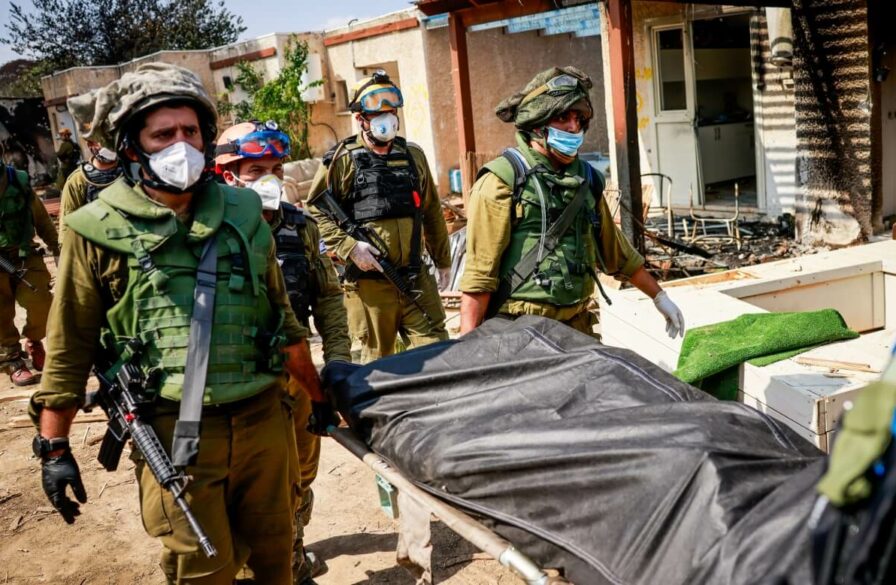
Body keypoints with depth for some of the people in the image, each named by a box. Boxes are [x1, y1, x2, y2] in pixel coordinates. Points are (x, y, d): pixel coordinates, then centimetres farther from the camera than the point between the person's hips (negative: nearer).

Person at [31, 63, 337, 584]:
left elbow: (283, 317, 13)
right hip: (176, 433, -3)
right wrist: (54, 447, 2)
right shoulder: (99, 231, -4)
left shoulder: (243, 213, 5)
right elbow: (69, 347, 2)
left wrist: (318, 397, 17)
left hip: (263, 417, 4)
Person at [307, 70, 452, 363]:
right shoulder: (342, 160, -2)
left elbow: (432, 212, 19)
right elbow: (315, 210, -4)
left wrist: (443, 260, 22)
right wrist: (349, 246, -15)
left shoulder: (413, 156, 13)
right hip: (369, 281, -4)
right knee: (378, 361, 7)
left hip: (416, 279, 4)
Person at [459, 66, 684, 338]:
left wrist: (659, 296, 26)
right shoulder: (502, 182, -10)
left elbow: (616, 250, 23)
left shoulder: (586, 180, 10)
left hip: (577, 326, 6)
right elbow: (479, 274, -14)